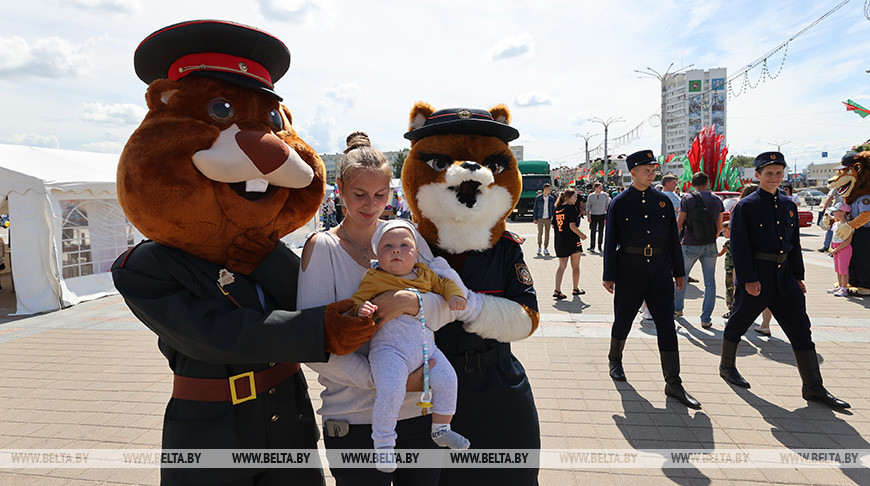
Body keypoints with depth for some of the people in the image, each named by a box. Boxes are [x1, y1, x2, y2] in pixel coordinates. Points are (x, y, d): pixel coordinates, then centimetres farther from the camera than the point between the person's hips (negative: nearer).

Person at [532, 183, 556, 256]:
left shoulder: (552, 198, 6)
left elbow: (553, 209, 11)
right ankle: (539, 248, 6)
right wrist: (535, 219, -5)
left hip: (548, 218, 3)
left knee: (547, 233, 4)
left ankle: (545, 249, 13)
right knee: (540, 233, -9)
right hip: (540, 218, -3)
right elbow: (535, 208, 1)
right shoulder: (538, 198, -2)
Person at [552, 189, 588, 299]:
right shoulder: (571, 208, -13)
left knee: (562, 266, 8)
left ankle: (557, 290, -2)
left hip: (559, 240, 6)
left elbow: (555, 225, 11)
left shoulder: (558, 208, 8)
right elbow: (572, 226, -18)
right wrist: (582, 235, -5)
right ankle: (576, 289, 23)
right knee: (575, 266, 11)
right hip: (572, 240, -6)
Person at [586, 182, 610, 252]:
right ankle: (592, 247, 0)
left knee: (601, 231, 4)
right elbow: (588, 207, 5)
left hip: (602, 215, 1)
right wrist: (588, 216, -2)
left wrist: (607, 216, 4)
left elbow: (608, 205, 9)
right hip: (593, 215, -1)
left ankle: (599, 246, 15)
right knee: (593, 231, -6)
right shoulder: (591, 196, 1)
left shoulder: (605, 195, 4)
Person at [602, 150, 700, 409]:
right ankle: (615, 360, 37)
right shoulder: (619, 203, -1)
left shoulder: (663, 200, 7)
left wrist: (679, 271, 10)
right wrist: (609, 276, -3)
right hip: (629, 269, -2)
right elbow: (610, 242, -1)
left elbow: (673, 238, 12)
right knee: (623, 319, 11)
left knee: (666, 325, 0)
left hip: (660, 270, 2)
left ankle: (673, 384, 6)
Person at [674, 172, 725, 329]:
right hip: (710, 246, 2)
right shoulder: (717, 200, 3)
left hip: (690, 245, -2)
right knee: (710, 282, 5)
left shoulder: (687, 199, -7)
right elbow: (719, 226, 8)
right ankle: (706, 319, 4)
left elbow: (679, 223, -5)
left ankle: (677, 307, 33)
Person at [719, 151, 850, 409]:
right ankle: (727, 367, 28)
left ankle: (814, 388, 11)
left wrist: (798, 277, 12)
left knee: (800, 328, 4)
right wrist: (748, 279, -17)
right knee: (738, 323, 7)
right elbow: (739, 245, -12)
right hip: (756, 275, -6)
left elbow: (794, 243, 17)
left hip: (784, 277, 6)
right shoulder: (745, 206, -7)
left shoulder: (788, 205, 12)